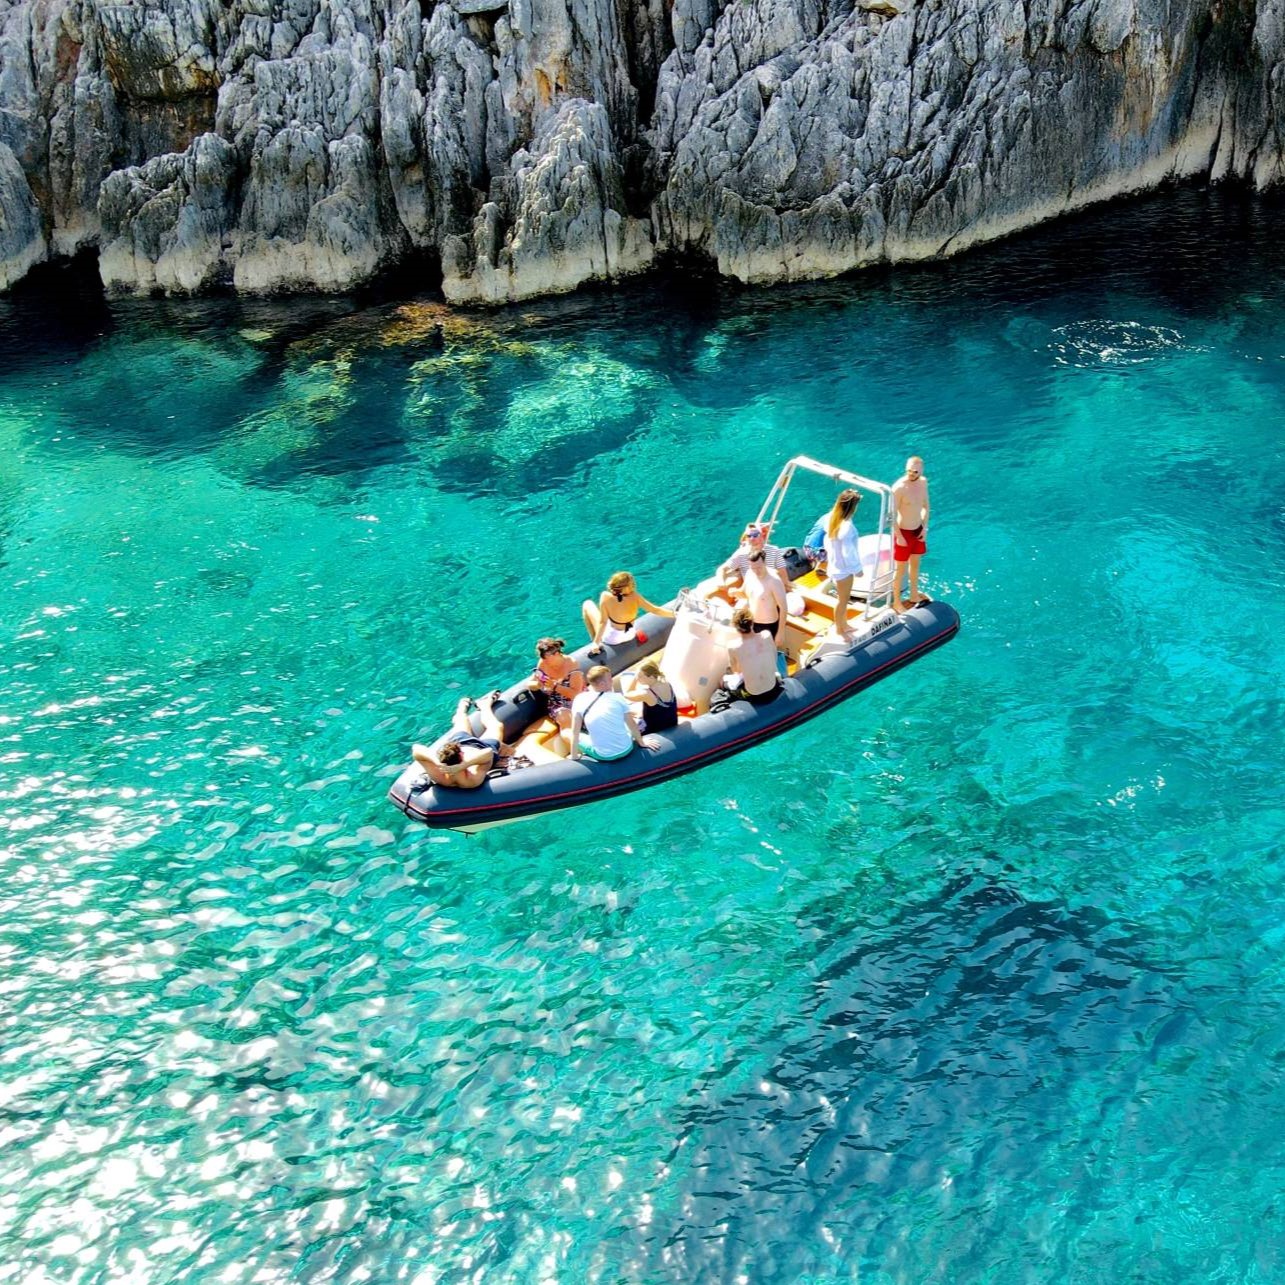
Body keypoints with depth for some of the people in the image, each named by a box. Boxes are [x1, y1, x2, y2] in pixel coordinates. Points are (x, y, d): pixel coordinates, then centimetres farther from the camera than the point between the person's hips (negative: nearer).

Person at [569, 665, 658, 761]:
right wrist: (641, 742, 21)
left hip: (603, 756, -2)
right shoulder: (617, 697, -5)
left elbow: (575, 732, -9)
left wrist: (574, 756, 0)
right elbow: (632, 724, 5)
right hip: (626, 750, 2)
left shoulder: (580, 700, -9)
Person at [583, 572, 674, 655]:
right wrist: (675, 614, -6)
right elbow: (656, 610, -19)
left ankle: (594, 642, 20)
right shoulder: (635, 597, -26)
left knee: (587, 604, 14)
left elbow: (603, 622, -28)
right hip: (630, 636, 3)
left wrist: (596, 642, -20)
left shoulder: (606, 597, -32)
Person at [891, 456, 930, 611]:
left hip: (918, 531, 7)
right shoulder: (899, 487, -25)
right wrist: (899, 536, -19)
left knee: (915, 564, 22)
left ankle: (914, 596, 39)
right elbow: (892, 514, -21)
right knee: (900, 568, 5)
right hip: (903, 532, -7)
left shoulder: (923, 482, -4)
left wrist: (924, 527, 4)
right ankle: (897, 602, 20)